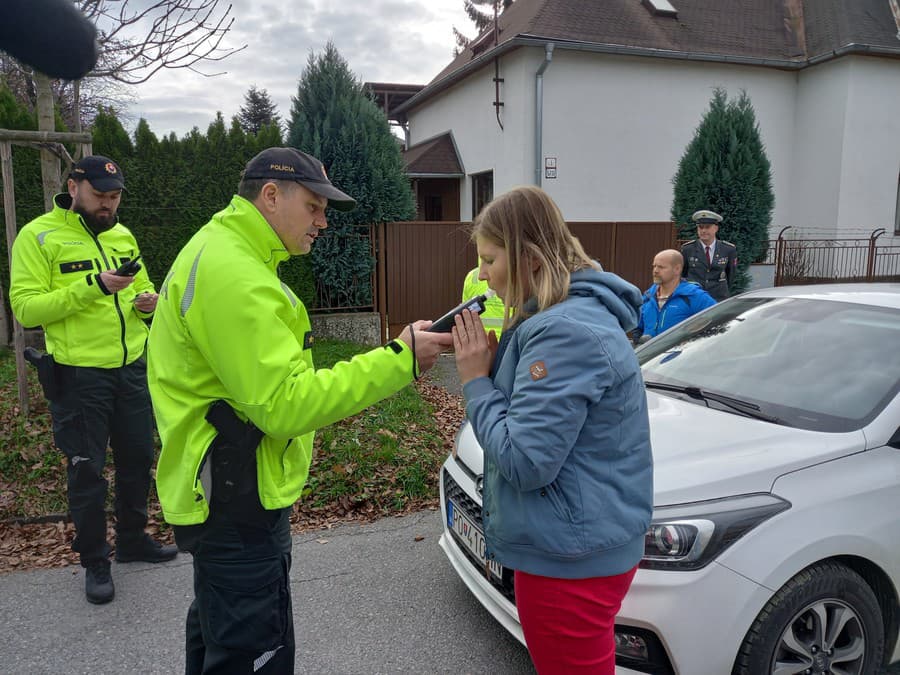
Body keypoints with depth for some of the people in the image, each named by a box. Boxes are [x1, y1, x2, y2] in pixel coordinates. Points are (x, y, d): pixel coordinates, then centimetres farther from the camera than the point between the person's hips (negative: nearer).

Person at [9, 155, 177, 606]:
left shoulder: (123, 236, 10)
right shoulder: (38, 236, -7)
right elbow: (25, 307, -14)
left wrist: (147, 300, -4)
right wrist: (91, 287, -25)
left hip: (132, 369, 6)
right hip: (79, 376, -5)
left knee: (137, 459, 15)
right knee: (87, 470, 5)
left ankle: (133, 539, 35)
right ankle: (94, 562, 22)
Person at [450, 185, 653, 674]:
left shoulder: (566, 332, -26)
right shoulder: (578, 313, 8)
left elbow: (524, 461, -26)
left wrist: (476, 380, -16)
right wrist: (492, 363, -3)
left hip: (568, 560, -10)